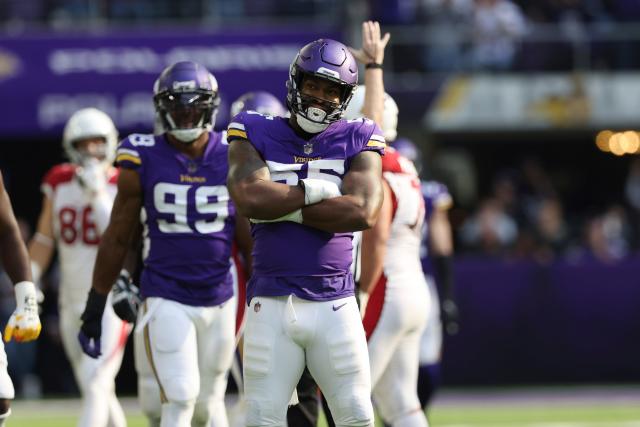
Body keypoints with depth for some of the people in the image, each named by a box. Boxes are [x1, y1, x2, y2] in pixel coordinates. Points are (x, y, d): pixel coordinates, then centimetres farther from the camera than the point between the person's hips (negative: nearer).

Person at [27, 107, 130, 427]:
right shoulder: (59, 183, 6)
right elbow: (44, 241, 14)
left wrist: (98, 196, -21)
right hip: (72, 303, 5)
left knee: (95, 387, -16)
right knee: (99, 393, 15)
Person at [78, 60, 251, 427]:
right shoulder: (144, 160, -4)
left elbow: (250, 237, 9)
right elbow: (117, 238, 4)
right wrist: (95, 305, 5)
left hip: (219, 300, 2)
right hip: (166, 299, -2)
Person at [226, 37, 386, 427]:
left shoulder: (356, 142, 4)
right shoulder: (256, 135, 3)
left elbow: (363, 212, -13)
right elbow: (251, 198, -15)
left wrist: (283, 207, -11)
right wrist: (317, 191, -9)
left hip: (335, 305, 0)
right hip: (272, 304, 0)